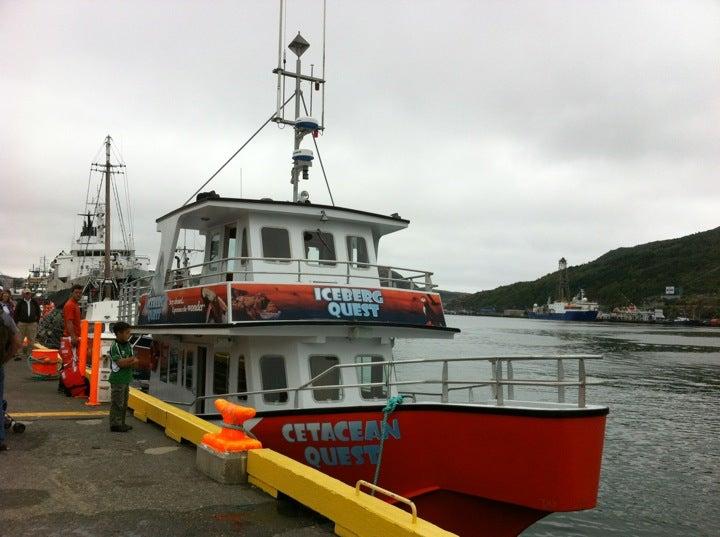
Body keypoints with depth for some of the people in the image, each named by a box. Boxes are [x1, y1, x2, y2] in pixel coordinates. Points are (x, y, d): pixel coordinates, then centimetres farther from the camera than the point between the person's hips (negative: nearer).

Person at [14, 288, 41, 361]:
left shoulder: (34, 302, 6)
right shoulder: (20, 302, 1)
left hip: (32, 323, 2)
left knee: (31, 340, 5)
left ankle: (29, 354, 14)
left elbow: (38, 312, 14)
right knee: (20, 340, -3)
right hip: (22, 323, -2)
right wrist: (17, 322, 0)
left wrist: (37, 320, 7)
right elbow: (16, 312, 5)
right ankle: (18, 354, 2)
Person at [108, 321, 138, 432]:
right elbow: (120, 363, -21)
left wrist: (126, 362, -13)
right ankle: (115, 425, 5)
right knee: (117, 404, -2)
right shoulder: (114, 347, -13)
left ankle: (121, 424, 23)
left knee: (124, 403, 14)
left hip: (126, 379, 8)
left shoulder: (128, 345, 9)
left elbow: (136, 362, 5)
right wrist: (131, 359, -8)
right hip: (117, 380, -8)